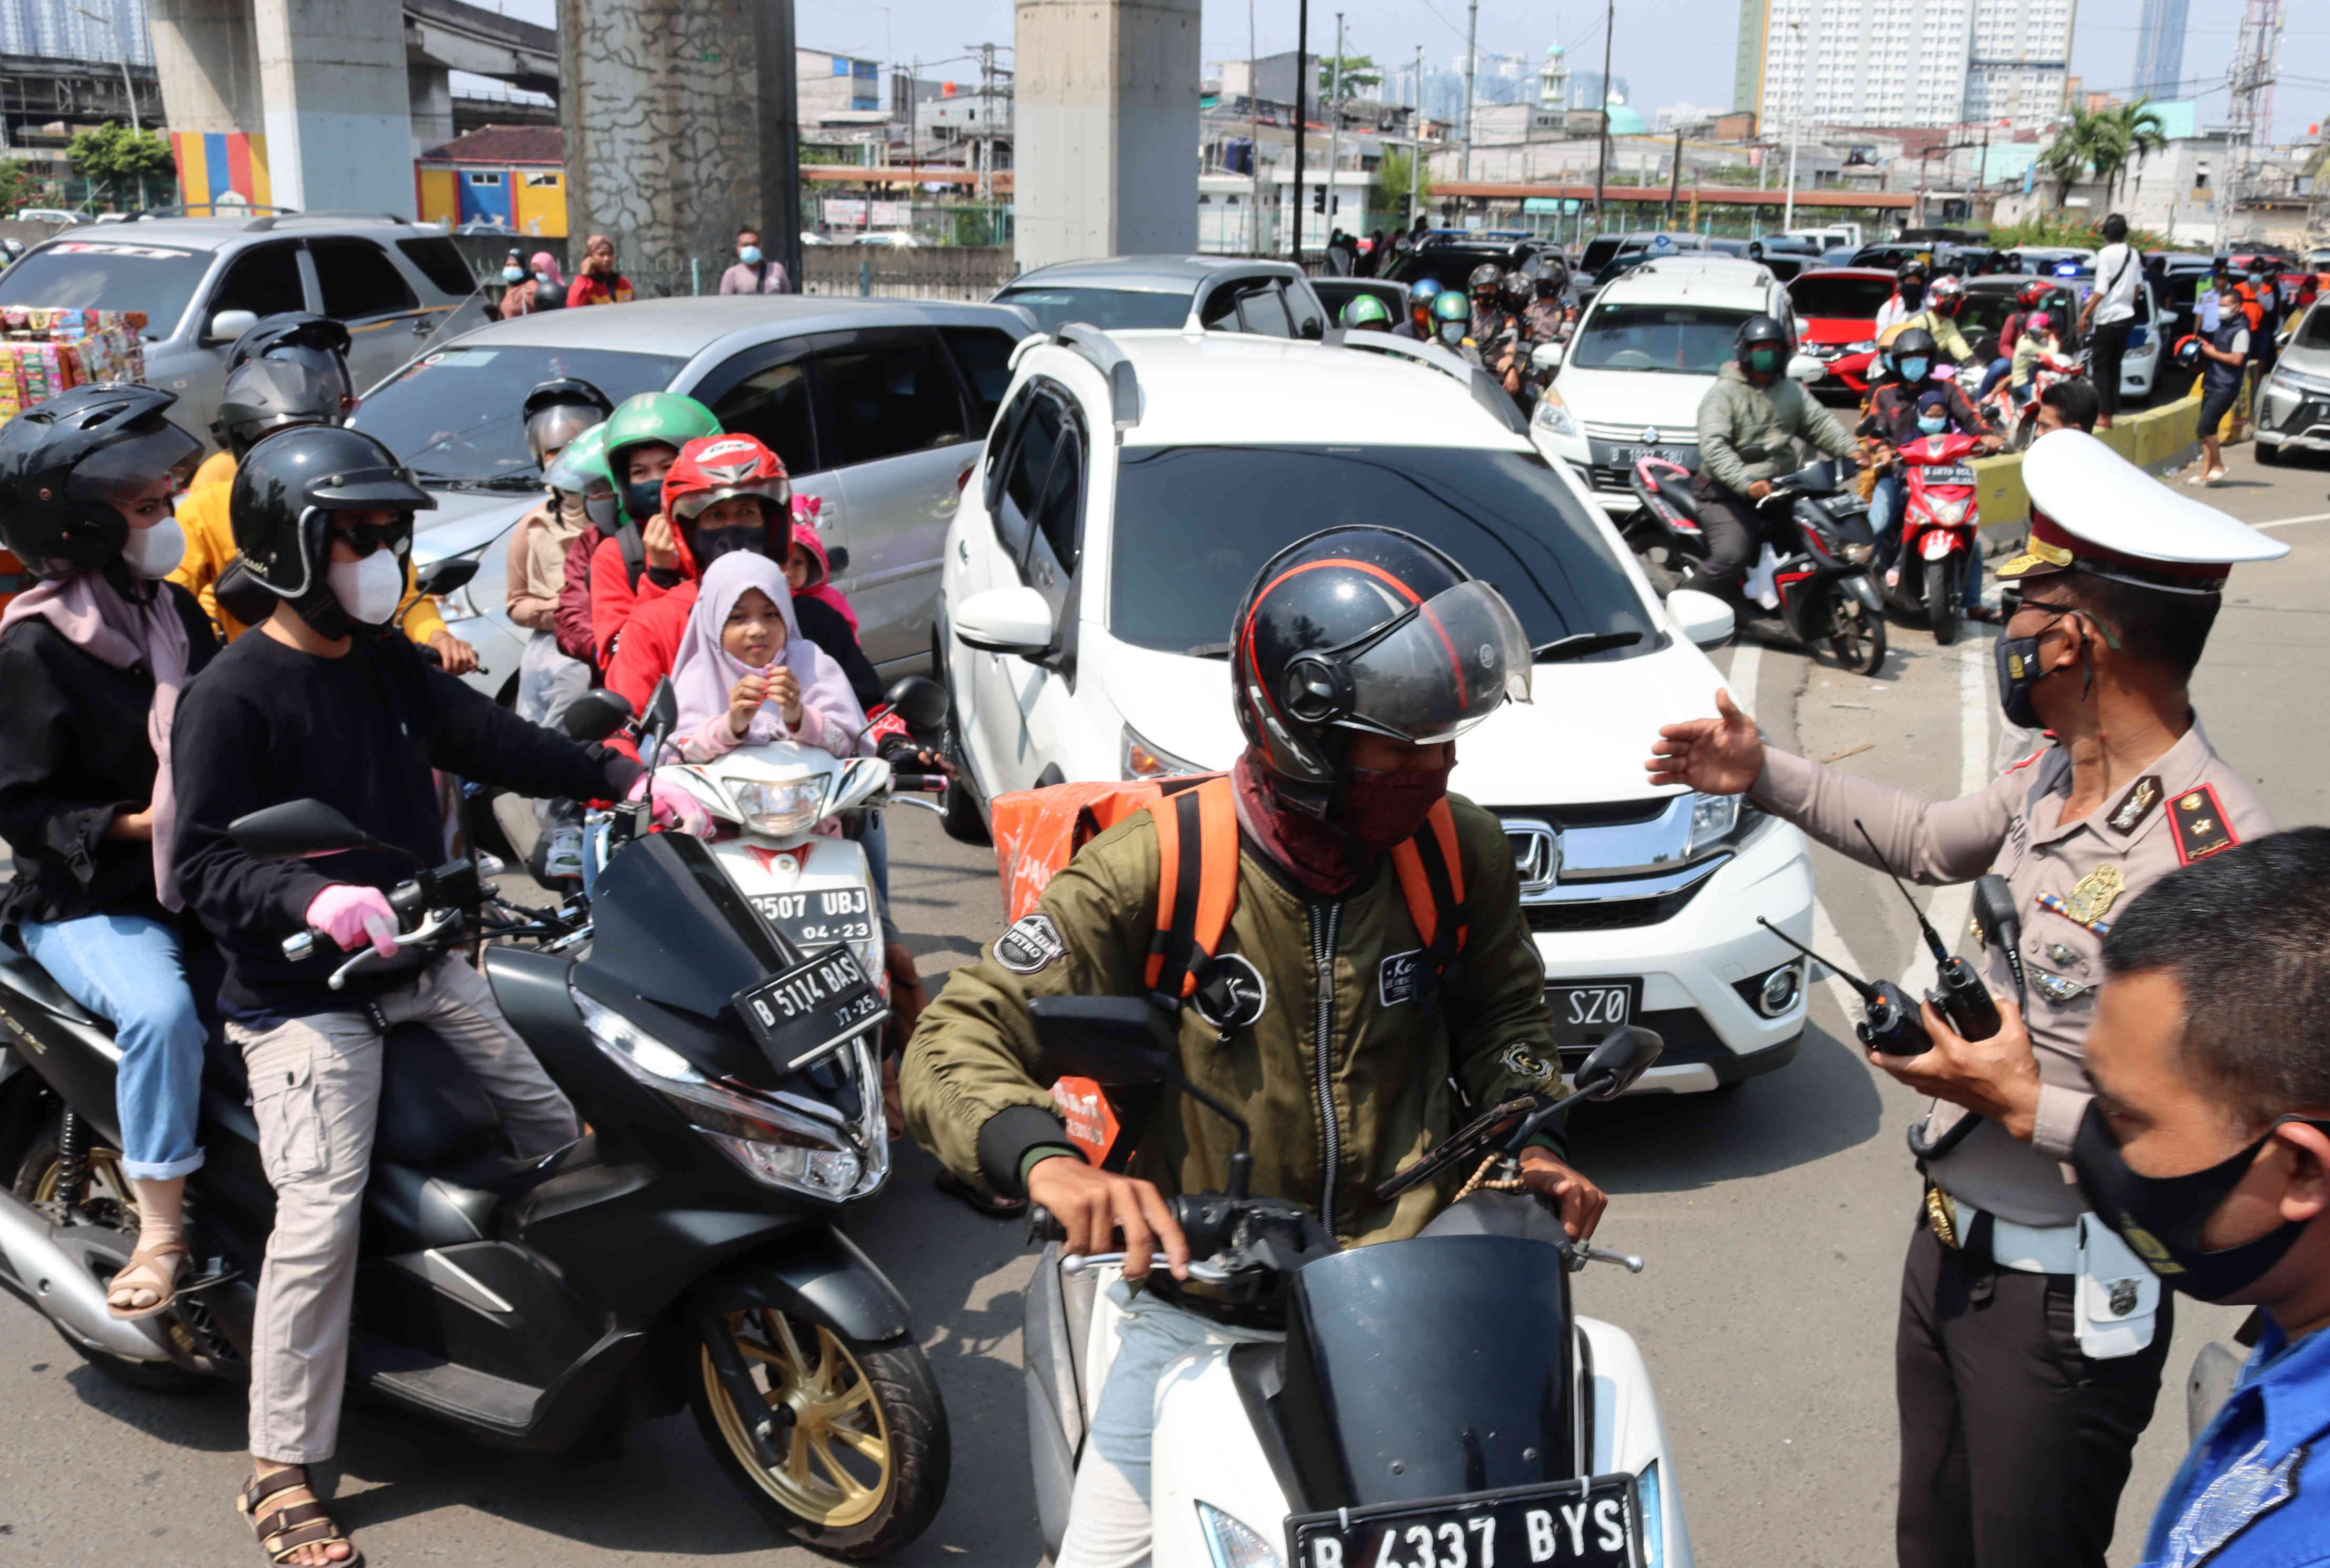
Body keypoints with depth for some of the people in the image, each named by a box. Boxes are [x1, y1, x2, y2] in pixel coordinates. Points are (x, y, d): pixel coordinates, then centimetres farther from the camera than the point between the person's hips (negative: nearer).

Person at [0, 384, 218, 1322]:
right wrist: (135, 825, -25)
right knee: (162, 1010, -33)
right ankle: (161, 1233, -18)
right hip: (87, 903, -7)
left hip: (205, 875, 7)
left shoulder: (176, 611, 10)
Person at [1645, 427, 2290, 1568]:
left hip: (2062, 1302, -8)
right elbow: (1933, 844, 19)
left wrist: (2031, 1108, -27)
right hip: (1950, 1245, 8)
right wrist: (1766, 778, 16)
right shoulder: (2055, 775, -2)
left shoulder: (2213, 855, -29)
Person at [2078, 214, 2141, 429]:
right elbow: (2137, 287, 16)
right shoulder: (2134, 254, 9)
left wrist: (2085, 314, -16)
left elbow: (2101, 290, -18)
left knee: (2100, 367, -2)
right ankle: (2113, 410, 17)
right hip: (2127, 317, 7)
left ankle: (2105, 416, -6)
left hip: (2107, 318, -7)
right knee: (2115, 367, 15)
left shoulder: (2106, 253, -13)